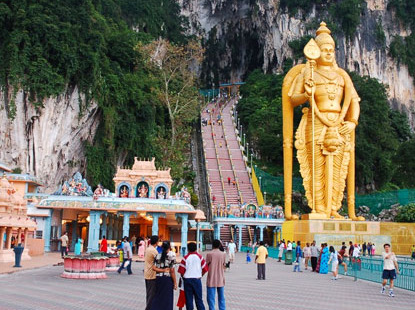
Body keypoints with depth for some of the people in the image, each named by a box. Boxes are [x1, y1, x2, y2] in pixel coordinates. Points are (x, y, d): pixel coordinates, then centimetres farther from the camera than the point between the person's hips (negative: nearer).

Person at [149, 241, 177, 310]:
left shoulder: (158, 255, 3)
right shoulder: (171, 255, -11)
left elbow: (153, 268, -3)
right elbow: (172, 270, -12)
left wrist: (162, 270, -3)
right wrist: (175, 282, -6)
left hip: (158, 278, 4)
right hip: (167, 278, -4)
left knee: (158, 296, 15)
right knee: (167, 298, 6)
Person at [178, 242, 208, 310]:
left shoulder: (185, 258, -4)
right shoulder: (199, 257, 1)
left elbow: (181, 271, -6)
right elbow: (205, 269, 2)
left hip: (187, 279, -1)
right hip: (197, 279, 1)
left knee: (189, 298, 6)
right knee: (198, 298, 8)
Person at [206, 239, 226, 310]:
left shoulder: (209, 254, -10)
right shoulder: (223, 254, 1)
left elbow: (206, 266, -5)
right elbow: (224, 266, 7)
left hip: (211, 280, -3)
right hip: (221, 280, 4)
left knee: (211, 298, 2)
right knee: (221, 297, 12)